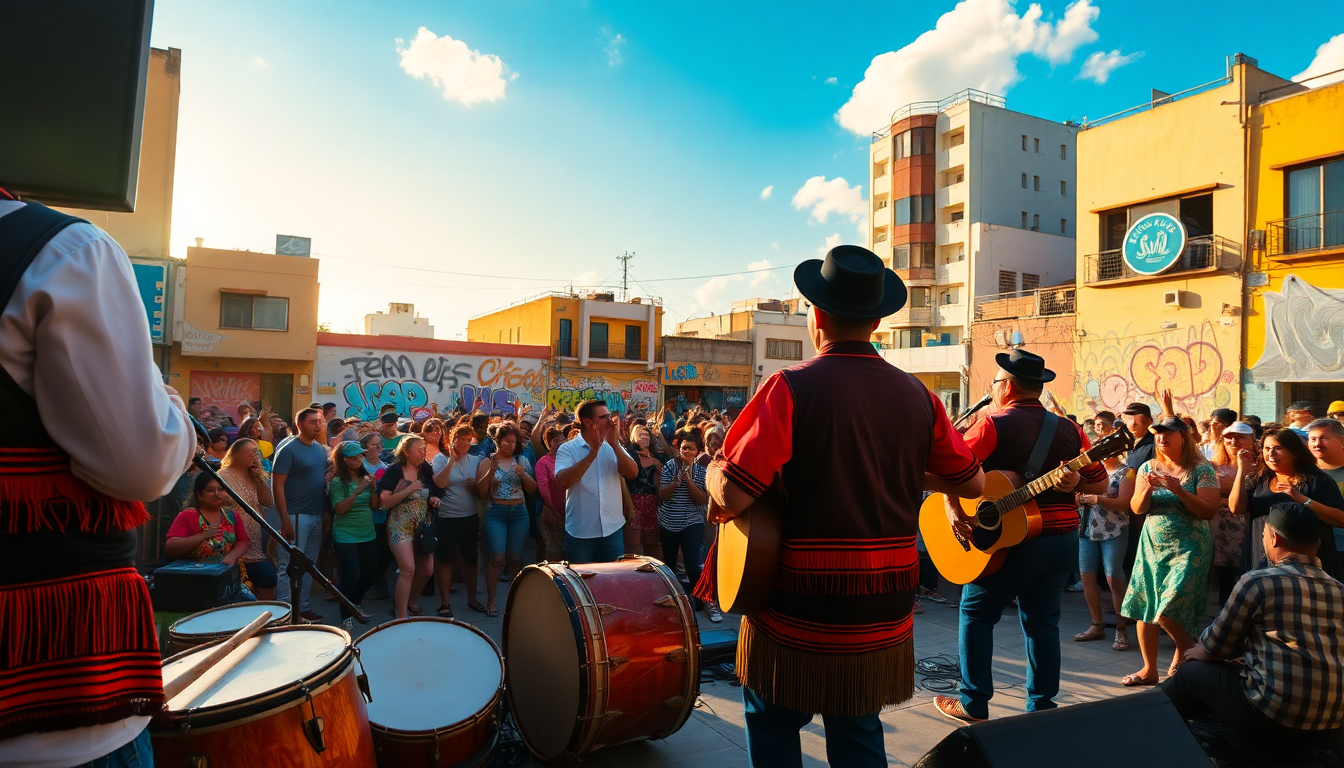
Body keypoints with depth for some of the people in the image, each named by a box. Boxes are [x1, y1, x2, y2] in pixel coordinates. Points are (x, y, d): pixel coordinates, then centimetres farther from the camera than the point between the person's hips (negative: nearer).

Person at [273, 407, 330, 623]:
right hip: (296, 516, -7)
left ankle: (302, 607, 24)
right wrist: (285, 519, -19)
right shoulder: (288, 450, -9)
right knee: (290, 565, -2)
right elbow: (277, 485, -13)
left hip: (317, 515, 7)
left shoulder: (321, 449, 11)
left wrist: (328, 500, 8)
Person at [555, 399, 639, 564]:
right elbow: (563, 481, -23)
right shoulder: (568, 449, -7)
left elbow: (632, 473, -8)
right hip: (580, 532, -3)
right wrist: (592, 454, -26)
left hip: (612, 528, 3)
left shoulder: (613, 447, 5)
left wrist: (615, 445, -19)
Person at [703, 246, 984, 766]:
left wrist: (713, 470, 0)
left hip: (801, 607, -4)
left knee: (771, 722, 19)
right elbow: (972, 482, 10)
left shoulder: (791, 387, -16)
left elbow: (731, 496, -21)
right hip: (884, 609, 5)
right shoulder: (916, 395, 0)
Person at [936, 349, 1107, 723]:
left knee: (976, 613, 7)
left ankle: (974, 704, 11)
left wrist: (953, 509, -21)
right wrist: (1073, 482, -5)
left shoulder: (993, 424, -10)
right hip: (1064, 538, 6)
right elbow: (1100, 483, 10)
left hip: (1014, 539, -6)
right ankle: (1041, 706, 20)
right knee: (1042, 621, 15)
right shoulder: (1069, 429, 8)